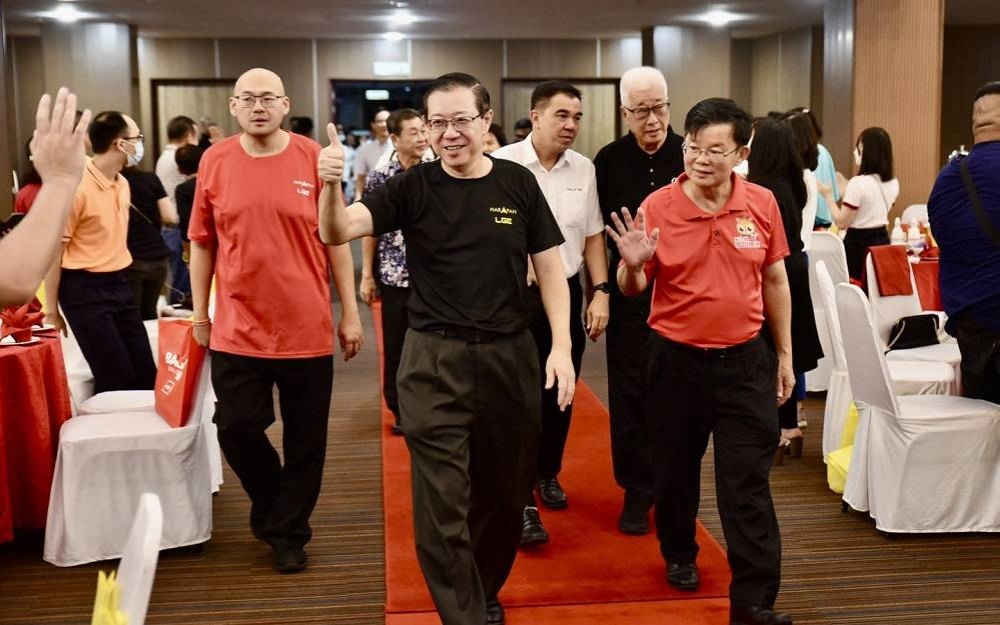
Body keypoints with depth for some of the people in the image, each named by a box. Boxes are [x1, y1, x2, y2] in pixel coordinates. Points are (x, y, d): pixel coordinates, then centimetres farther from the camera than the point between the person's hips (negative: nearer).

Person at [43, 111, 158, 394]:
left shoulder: (123, 184, 9)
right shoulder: (76, 188, -17)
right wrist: (51, 309, -13)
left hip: (119, 285, 8)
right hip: (84, 290, -8)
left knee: (145, 372, 8)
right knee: (115, 377, -6)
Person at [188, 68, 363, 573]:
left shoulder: (312, 158, -3)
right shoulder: (215, 162, 1)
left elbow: (336, 240, 0)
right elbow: (202, 244, 7)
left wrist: (350, 313, 0)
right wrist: (200, 313, 8)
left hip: (307, 328, -1)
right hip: (237, 328, 1)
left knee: (305, 441, 8)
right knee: (236, 428, 5)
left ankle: (287, 532, 27)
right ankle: (273, 505, 34)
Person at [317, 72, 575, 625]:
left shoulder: (518, 184, 1)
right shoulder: (412, 187, -4)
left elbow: (549, 267, 5)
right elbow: (337, 232, -14)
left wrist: (561, 345, -4)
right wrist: (331, 184, -35)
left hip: (510, 356, 2)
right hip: (433, 361, -2)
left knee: (503, 492, 16)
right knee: (442, 505, -2)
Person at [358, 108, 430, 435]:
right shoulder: (380, 178, -5)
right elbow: (370, 229, -1)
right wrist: (367, 275, -4)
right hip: (394, 275, -2)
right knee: (396, 346, 6)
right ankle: (400, 410, 19)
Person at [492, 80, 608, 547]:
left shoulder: (584, 169, 5)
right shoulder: (502, 164, -10)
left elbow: (592, 236, 11)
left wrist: (600, 291, 4)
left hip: (568, 293, 5)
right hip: (516, 297, -4)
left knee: (560, 394, 14)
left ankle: (548, 473, 35)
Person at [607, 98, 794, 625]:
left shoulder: (762, 204, -4)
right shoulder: (657, 207, -9)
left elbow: (774, 280, 8)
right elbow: (632, 291, -1)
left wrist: (785, 352, 10)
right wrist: (632, 266, -25)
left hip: (745, 358, 0)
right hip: (677, 358, 0)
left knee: (748, 482, 0)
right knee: (676, 467, 16)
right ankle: (678, 553, 40)